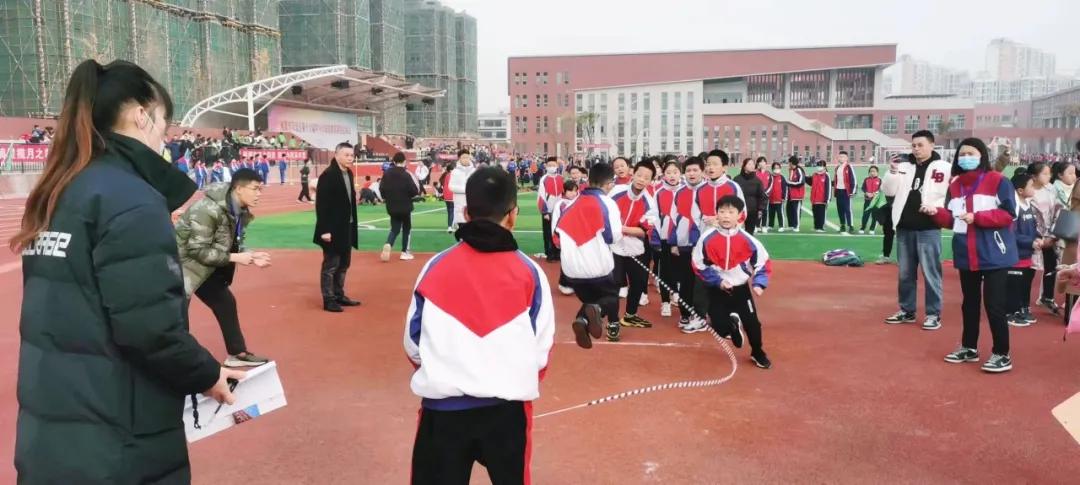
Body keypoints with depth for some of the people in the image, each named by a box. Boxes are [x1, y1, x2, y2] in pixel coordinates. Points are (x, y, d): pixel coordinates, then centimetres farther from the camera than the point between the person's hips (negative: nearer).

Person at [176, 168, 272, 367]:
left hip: (205, 266, 9)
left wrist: (250, 256, -13)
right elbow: (197, 250, -28)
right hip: (182, 263, -9)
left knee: (225, 303, 13)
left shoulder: (241, 212, -3)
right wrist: (234, 258, -27)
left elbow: (233, 245, 7)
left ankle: (238, 354, 28)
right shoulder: (209, 209, -30)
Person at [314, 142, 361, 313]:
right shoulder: (327, 175, -17)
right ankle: (328, 300, 11)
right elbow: (321, 205, -19)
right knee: (330, 265, 2)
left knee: (343, 264, 17)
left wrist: (352, 225, 12)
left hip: (347, 228, 9)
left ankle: (339, 295, 29)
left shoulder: (349, 173, 9)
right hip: (333, 229, -8)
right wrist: (325, 230, -21)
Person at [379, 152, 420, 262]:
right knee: (406, 229, 13)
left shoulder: (387, 174, 0)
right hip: (405, 207, -4)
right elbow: (414, 191, -16)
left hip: (392, 207, 4)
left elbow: (382, 189, 2)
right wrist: (417, 183, 5)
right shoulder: (406, 175, -14)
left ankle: (388, 245, -16)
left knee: (394, 229, 13)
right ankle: (404, 252, 14)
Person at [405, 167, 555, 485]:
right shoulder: (530, 273, -7)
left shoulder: (435, 268, -5)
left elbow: (413, 342, 3)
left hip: (443, 407, 0)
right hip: (508, 408, 0)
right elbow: (542, 346, 1)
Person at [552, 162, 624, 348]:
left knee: (589, 299, 24)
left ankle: (582, 320, -12)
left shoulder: (572, 202, 7)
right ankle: (597, 309, -15)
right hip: (599, 266, -4)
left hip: (571, 268, 4)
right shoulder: (607, 203, -7)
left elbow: (557, 231, 8)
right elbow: (615, 236, -9)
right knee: (611, 296, 21)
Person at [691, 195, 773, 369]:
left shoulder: (747, 239, -11)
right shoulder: (707, 238, -13)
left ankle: (758, 353, 27)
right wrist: (717, 280, -15)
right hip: (717, 289, 0)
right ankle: (733, 325, 37)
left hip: (741, 288, 1)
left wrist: (758, 283, -14)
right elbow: (699, 265, -8)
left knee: (752, 322, 0)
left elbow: (763, 262, -2)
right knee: (720, 327, -1)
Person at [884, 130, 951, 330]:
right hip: (904, 227, 5)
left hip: (928, 229, -5)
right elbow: (889, 192, 6)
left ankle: (933, 314, 9)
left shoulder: (944, 167, -3)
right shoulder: (904, 165, 8)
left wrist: (935, 207, -20)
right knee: (905, 273, 13)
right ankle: (907, 310, 24)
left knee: (930, 273, -1)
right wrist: (892, 173, -10)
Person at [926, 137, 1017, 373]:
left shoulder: (997, 180, -7)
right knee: (969, 303, 17)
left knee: (994, 306, -4)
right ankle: (969, 348, 30)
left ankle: (1001, 354, 8)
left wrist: (977, 217, -20)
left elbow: (1009, 214, -13)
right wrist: (936, 212, -8)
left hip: (994, 255, -6)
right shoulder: (955, 185, 10)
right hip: (966, 255, 6)